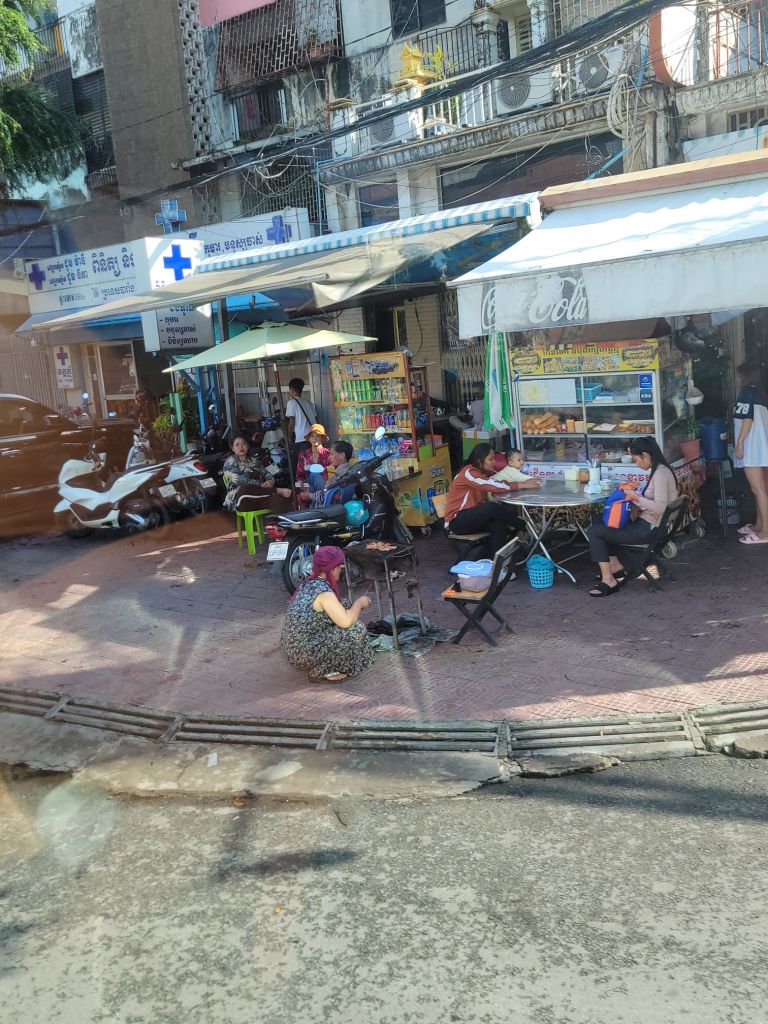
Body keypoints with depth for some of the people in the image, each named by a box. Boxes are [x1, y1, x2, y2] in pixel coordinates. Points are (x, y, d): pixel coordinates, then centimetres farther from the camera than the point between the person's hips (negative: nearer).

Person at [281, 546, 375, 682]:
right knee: (355, 630, -9)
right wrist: (359, 603, -9)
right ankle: (326, 671, -1)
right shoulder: (324, 592, -21)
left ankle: (320, 668, 18)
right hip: (303, 654, -10)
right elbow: (346, 621, -25)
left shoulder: (309, 583, 7)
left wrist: (354, 607, 12)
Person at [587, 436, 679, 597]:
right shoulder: (660, 470, 9)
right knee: (602, 525, 20)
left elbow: (660, 507, -28)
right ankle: (615, 566, 18)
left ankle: (609, 581, -8)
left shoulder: (660, 473, -21)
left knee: (594, 532, -12)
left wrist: (636, 497, -18)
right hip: (649, 524, 11)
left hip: (649, 529, -11)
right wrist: (636, 493, 8)